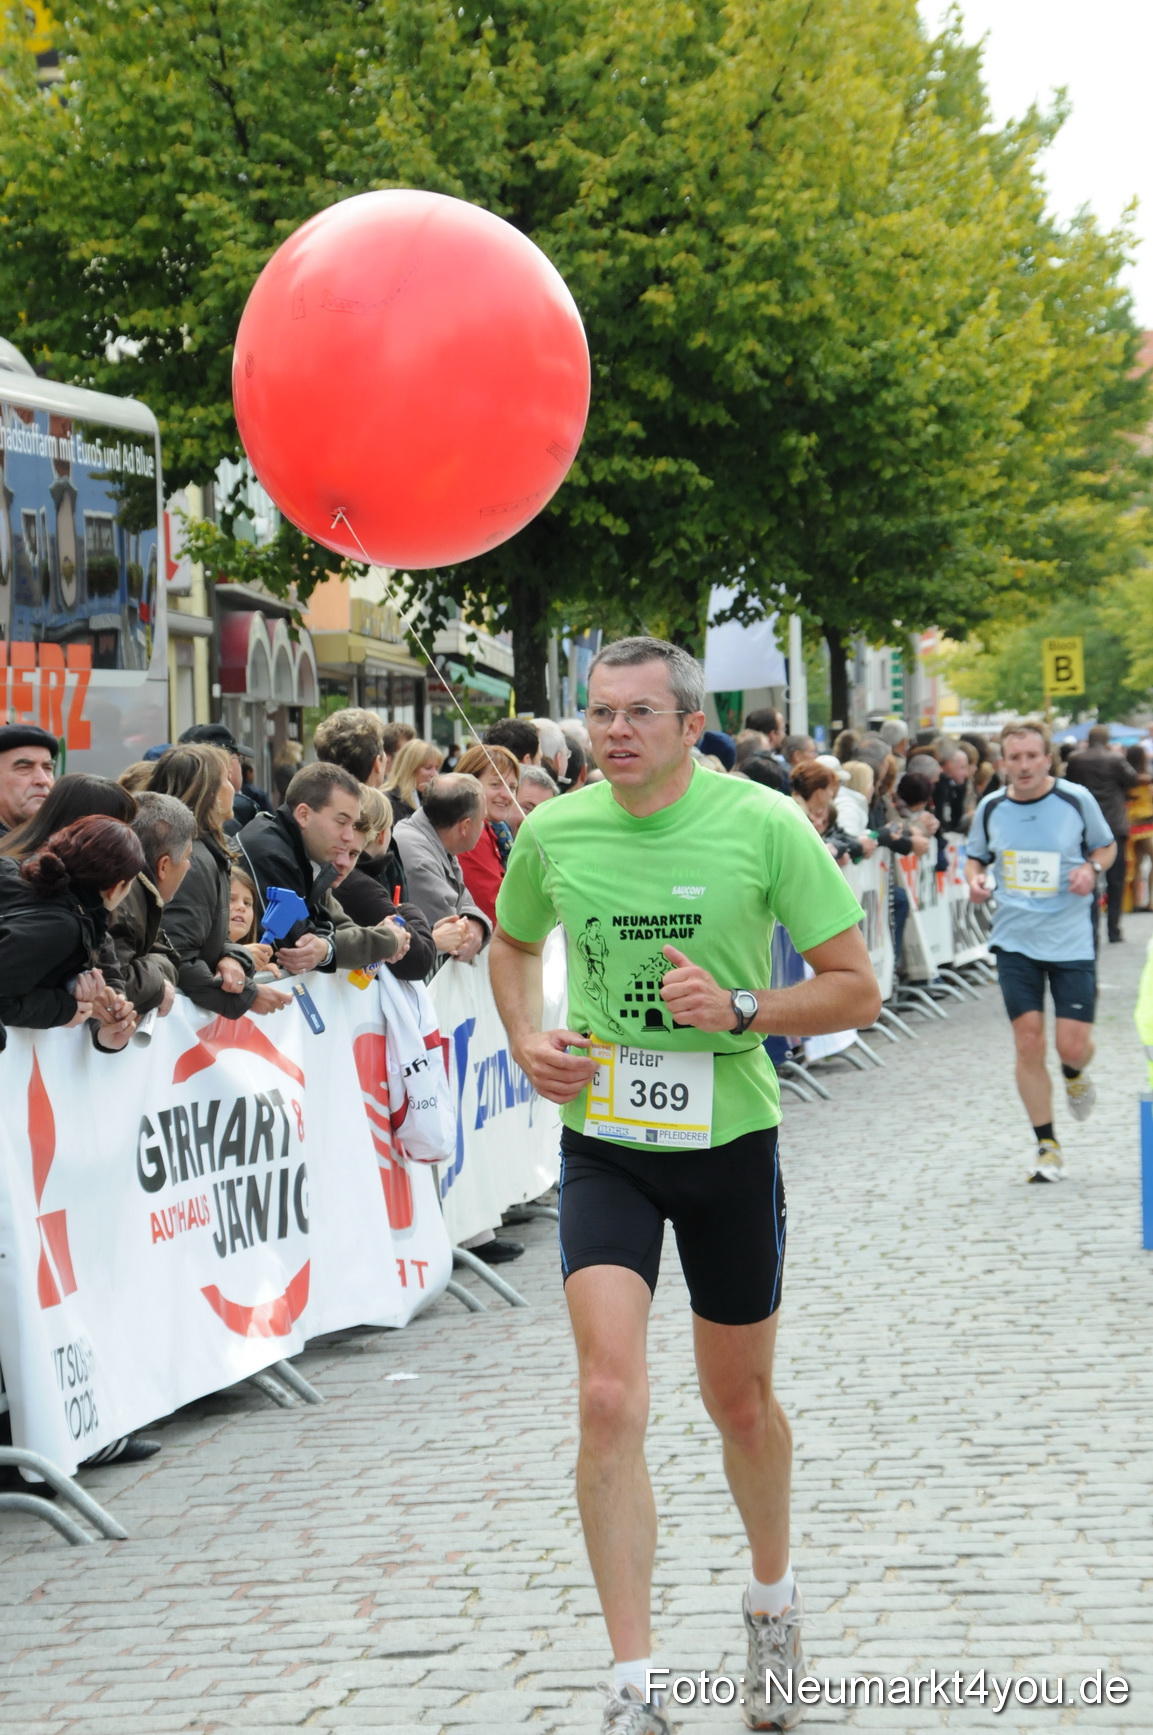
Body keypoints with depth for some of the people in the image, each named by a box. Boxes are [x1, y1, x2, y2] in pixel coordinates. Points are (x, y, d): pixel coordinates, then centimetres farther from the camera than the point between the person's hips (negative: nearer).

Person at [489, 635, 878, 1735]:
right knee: (610, 1399, -15)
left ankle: (772, 1598, 44)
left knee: (739, 1399, 14)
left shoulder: (763, 825, -11)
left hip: (729, 1141, -1)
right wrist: (526, 1043, 0)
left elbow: (855, 988, -6)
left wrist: (740, 1008, -21)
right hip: (603, 1147, 1)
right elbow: (513, 943, 18)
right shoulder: (552, 832, -4)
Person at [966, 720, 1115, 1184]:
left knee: (1073, 1044, -6)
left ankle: (1073, 1076, 34)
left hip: (1071, 938, -1)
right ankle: (1047, 1147, 8)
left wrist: (1091, 869, -12)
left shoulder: (1077, 800, -5)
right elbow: (976, 856, 16)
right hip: (1015, 940, 1)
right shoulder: (990, 808, 1)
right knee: (1028, 1041, -5)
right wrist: (975, 881, -6)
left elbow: (1106, 846, 10)